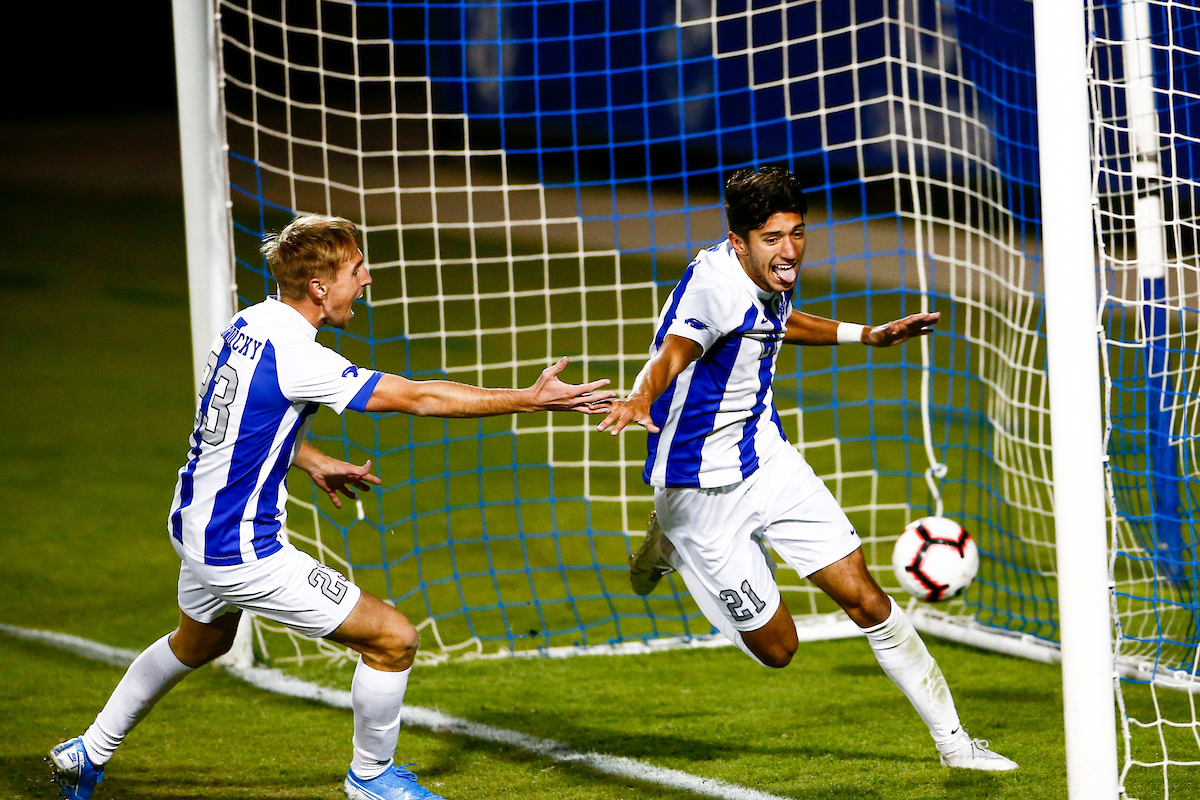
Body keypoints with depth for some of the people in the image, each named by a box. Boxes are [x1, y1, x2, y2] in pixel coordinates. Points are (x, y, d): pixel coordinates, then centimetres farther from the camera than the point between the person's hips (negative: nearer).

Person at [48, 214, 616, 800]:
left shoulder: (246, 323, 1)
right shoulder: (293, 356, -25)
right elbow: (419, 399, -24)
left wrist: (313, 462, 21)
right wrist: (531, 399, -20)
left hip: (194, 529, 10)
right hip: (246, 554, -10)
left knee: (198, 644, 37)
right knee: (394, 640, -3)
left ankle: (88, 752, 45)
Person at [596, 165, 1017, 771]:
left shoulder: (771, 280, -2)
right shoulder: (715, 283, -28)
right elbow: (676, 351, -48)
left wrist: (868, 335, 26)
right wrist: (641, 400, -68)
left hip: (768, 459, 7)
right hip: (704, 487, -7)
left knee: (863, 598, 0)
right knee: (775, 647, 2)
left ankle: (952, 741, 12)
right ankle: (671, 544, 24)